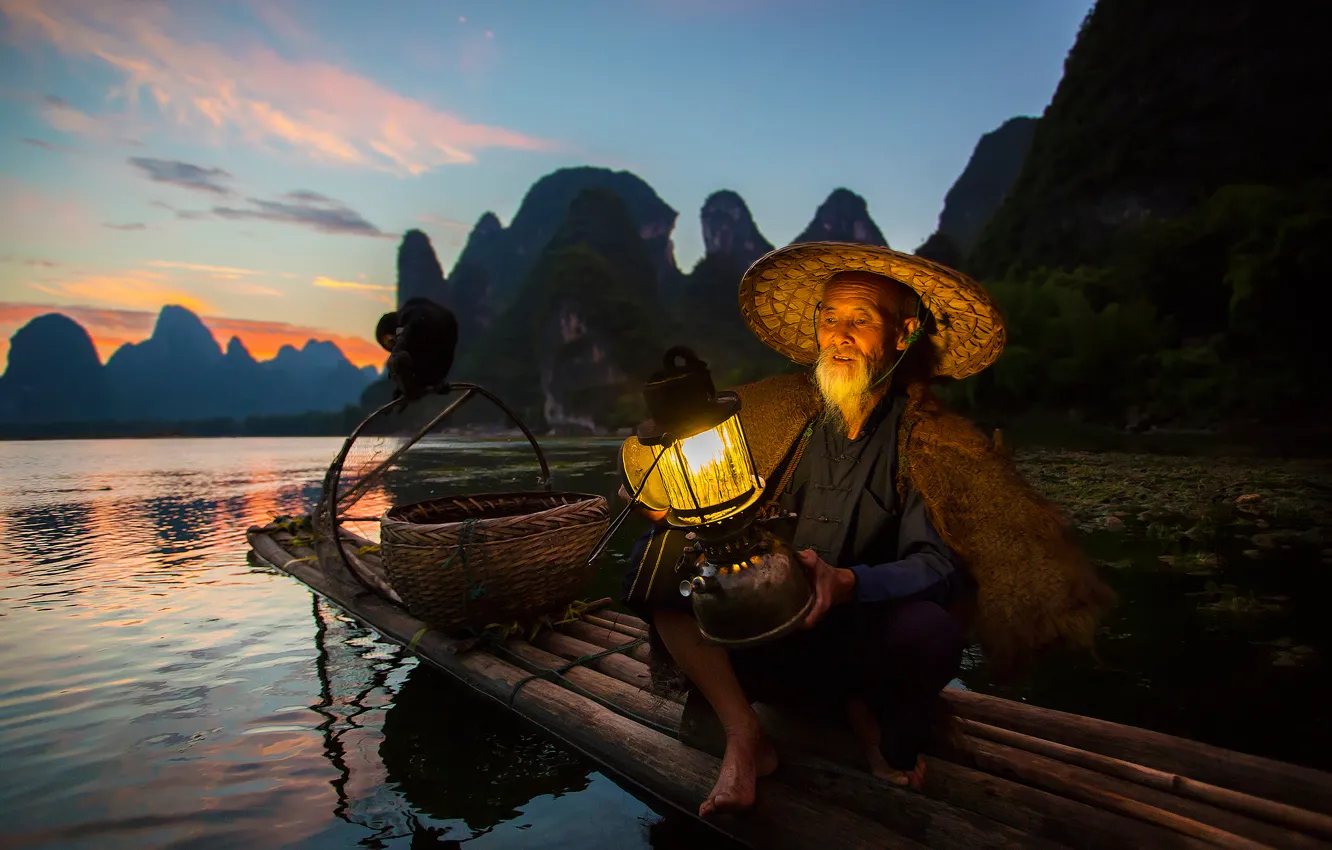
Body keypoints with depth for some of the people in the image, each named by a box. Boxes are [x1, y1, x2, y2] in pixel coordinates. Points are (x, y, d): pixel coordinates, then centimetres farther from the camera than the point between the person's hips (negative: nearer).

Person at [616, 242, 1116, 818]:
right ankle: (743, 737, -11)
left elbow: (941, 563, -16)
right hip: (761, 645, 2)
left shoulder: (938, 445, -6)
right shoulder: (766, 410, -1)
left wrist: (849, 584, -34)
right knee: (664, 551, -19)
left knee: (930, 628, -34)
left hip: (859, 649, -1)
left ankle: (869, 718, 2)